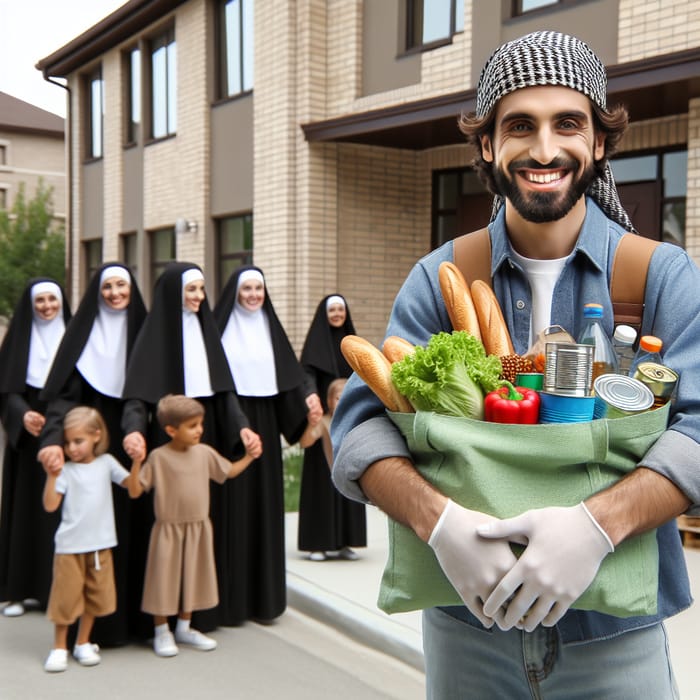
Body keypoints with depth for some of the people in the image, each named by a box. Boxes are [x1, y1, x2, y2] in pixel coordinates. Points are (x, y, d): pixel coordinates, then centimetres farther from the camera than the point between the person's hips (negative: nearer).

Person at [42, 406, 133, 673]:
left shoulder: (106, 462, 2)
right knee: (66, 598, 4)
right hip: (70, 546, -3)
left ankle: (83, 644, 28)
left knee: (95, 597, 12)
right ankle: (59, 647, 20)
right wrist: (52, 477, -22)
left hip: (100, 545, 3)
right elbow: (50, 506, -11)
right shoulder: (65, 470, -6)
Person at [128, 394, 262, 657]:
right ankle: (162, 632, 24)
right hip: (168, 529, -5)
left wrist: (250, 456, 6)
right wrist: (136, 462, -27)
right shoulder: (158, 457, -14)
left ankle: (184, 628, 33)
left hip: (198, 528, 5)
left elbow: (229, 472, 15)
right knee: (165, 578, 6)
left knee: (193, 577, 15)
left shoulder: (204, 453, -1)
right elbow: (134, 492, -15)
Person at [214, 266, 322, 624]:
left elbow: (288, 374, 6)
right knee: (232, 507, -1)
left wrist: (306, 399, -12)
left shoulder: (270, 328, 11)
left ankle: (263, 596, 16)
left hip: (264, 424, 4)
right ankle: (230, 599, 8)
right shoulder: (221, 327, -2)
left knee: (265, 507, 7)